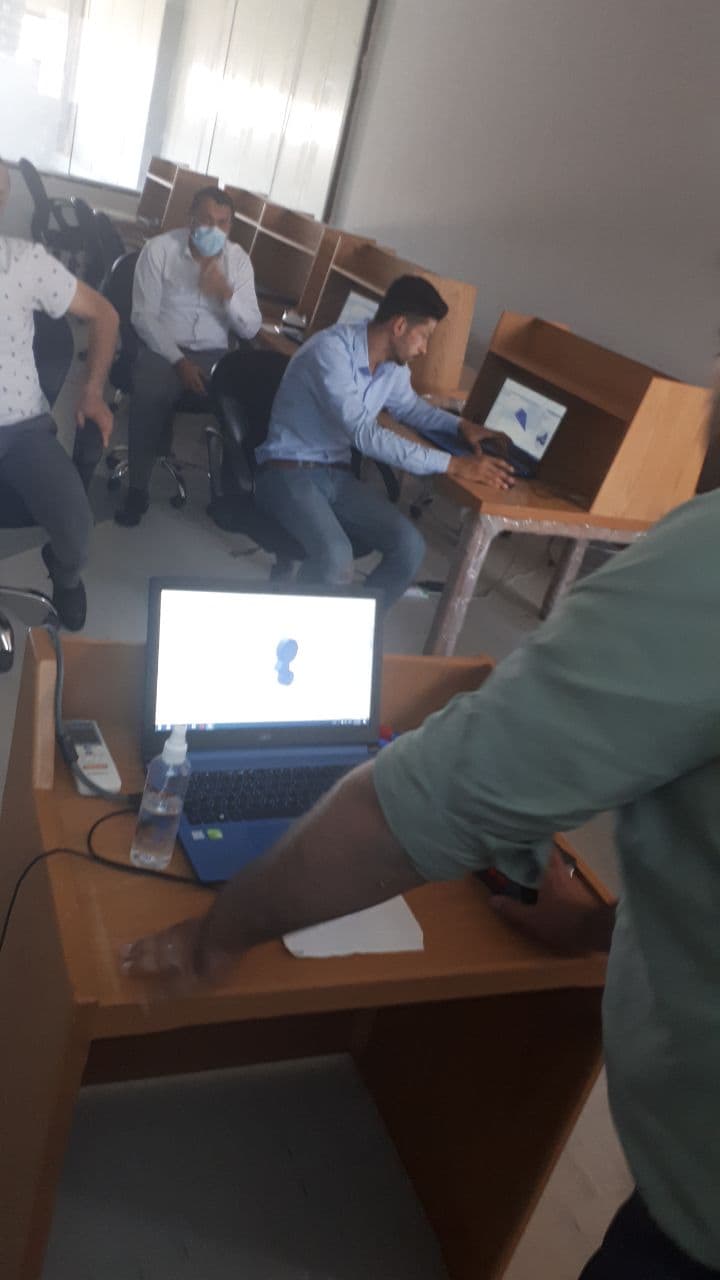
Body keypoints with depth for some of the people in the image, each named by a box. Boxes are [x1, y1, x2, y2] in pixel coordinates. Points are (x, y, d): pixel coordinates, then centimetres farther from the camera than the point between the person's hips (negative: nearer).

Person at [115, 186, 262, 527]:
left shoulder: (238, 259, 6)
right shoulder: (159, 249, -3)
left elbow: (250, 329, 1)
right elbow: (143, 317, -7)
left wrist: (227, 293, -17)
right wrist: (179, 361, -20)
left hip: (214, 354, 3)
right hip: (162, 348, -3)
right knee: (152, 394, -35)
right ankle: (137, 488, -16)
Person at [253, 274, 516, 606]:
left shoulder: (395, 365, 3)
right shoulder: (331, 350, -21)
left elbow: (410, 407, 26)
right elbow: (365, 434, -28)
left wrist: (459, 425, 5)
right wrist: (452, 464, -29)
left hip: (337, 476, 7)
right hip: (288, 472, -7)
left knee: (410, 546, -15)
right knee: (336, 557, -34)